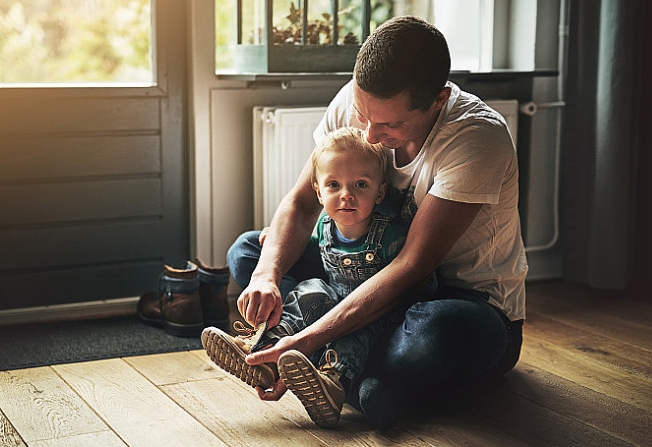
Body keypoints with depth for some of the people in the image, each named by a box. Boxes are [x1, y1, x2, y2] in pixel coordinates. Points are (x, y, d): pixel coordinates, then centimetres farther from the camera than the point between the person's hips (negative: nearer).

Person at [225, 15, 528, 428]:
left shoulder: (478, 138, -28)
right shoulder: (355, 103, -11)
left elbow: (412, 265, -30)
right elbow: (301, 203, -6)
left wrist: (309, 340, -36)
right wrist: (267, 275, -27)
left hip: (478, 304, -6)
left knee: (440, 329, -44)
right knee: (248, 251, -3)